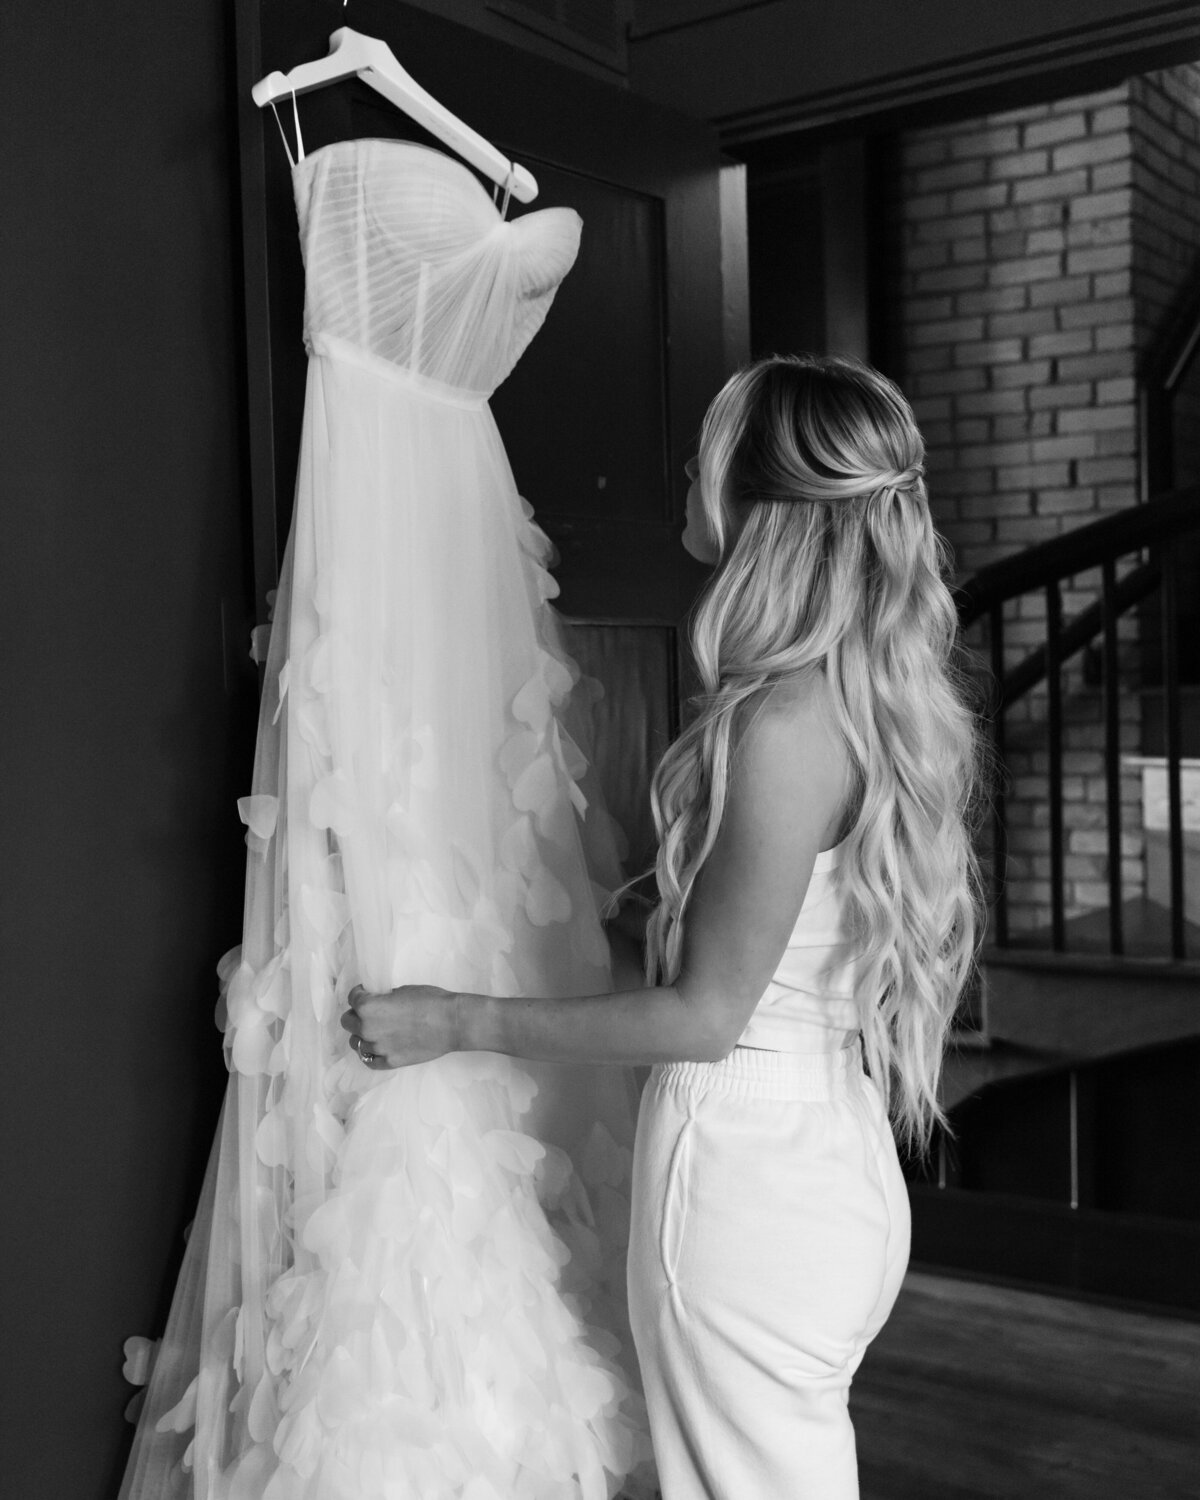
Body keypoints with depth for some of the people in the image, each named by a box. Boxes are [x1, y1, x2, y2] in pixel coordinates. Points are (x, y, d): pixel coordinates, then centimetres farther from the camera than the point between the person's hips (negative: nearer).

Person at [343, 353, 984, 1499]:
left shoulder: (782, 721, -23)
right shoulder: (870, 690, 5)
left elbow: (705, 1014, -19)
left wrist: (455, 1023, -12)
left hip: (744, 1164, -9)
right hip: (837, 1157, 9)